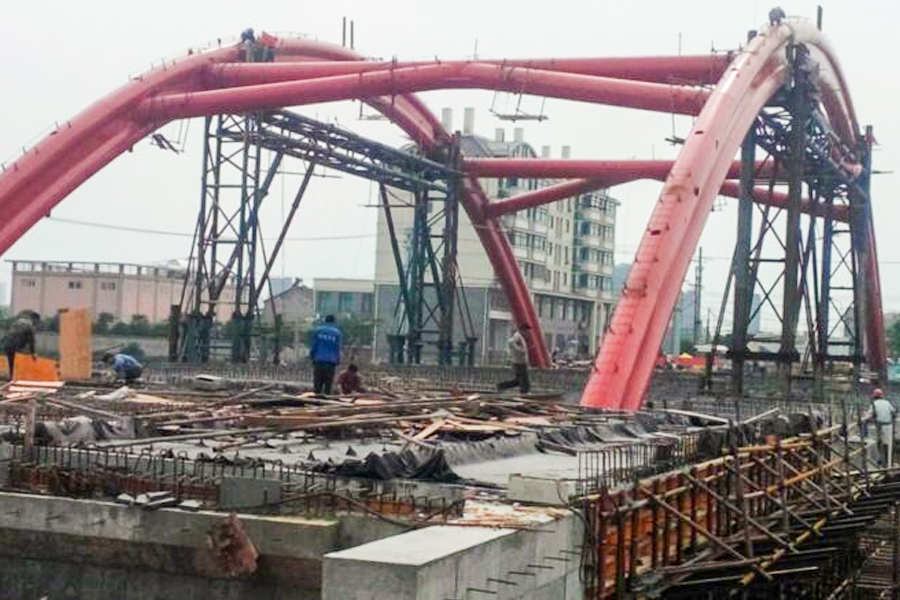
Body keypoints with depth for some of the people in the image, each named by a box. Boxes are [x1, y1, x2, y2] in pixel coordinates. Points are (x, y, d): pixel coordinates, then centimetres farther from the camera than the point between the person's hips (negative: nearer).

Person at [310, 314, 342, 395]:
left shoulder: (318, 330, 5)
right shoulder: (337, 332, 3)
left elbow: (314, 345, 2)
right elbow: (338, 348, 4)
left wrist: (312, 356, 9)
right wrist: (338, 360, 11)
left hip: (319, 361, 1)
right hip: (331, 361, -1)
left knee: (317, 383, 3)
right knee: (328, 384, 1)